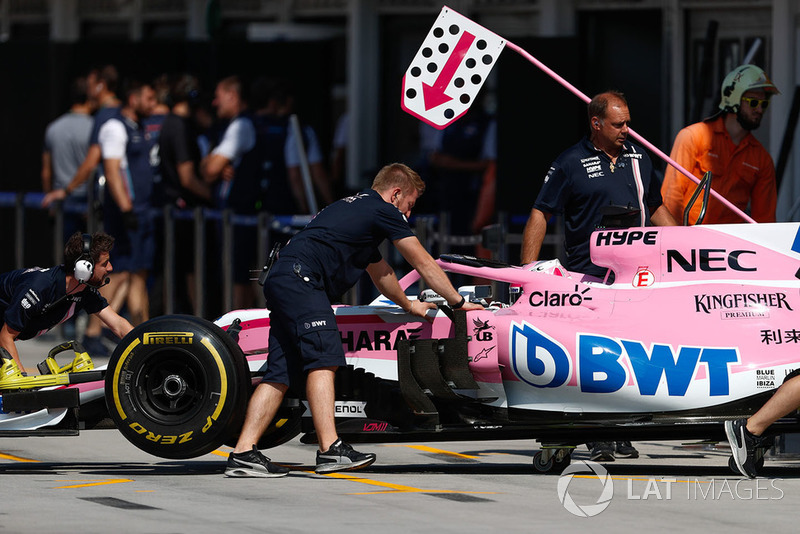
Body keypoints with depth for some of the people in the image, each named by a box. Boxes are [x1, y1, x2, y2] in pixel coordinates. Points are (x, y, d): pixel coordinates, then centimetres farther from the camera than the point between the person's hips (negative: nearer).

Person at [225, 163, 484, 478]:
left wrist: (409, 305, 57)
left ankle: (243, 454, -2)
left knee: (281, 372, 4)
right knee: (323, 358, -16)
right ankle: (330, 450, -26)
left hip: (280, 282, 10)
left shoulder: (358, 209, 33)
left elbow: (380, 272, 46)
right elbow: (424, 264, 10)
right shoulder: (384, 211, 4)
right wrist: (457, 302, 20)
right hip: (301, 278, -10)